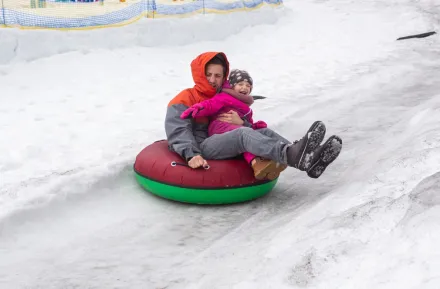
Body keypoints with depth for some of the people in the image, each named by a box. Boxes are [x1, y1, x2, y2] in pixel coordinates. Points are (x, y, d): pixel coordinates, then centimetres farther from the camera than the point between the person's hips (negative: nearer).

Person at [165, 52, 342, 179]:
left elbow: (249, 129, 14)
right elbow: (178, 131, -9)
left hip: (224, 147, 6)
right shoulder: (186, 98, 9)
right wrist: (191, 155, -28)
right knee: (243, 134, -31)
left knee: (264, 132, -15)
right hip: (200, 149, -6)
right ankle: (293, 155, -57)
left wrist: (241, 122, -12)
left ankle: (308, 161, -40)